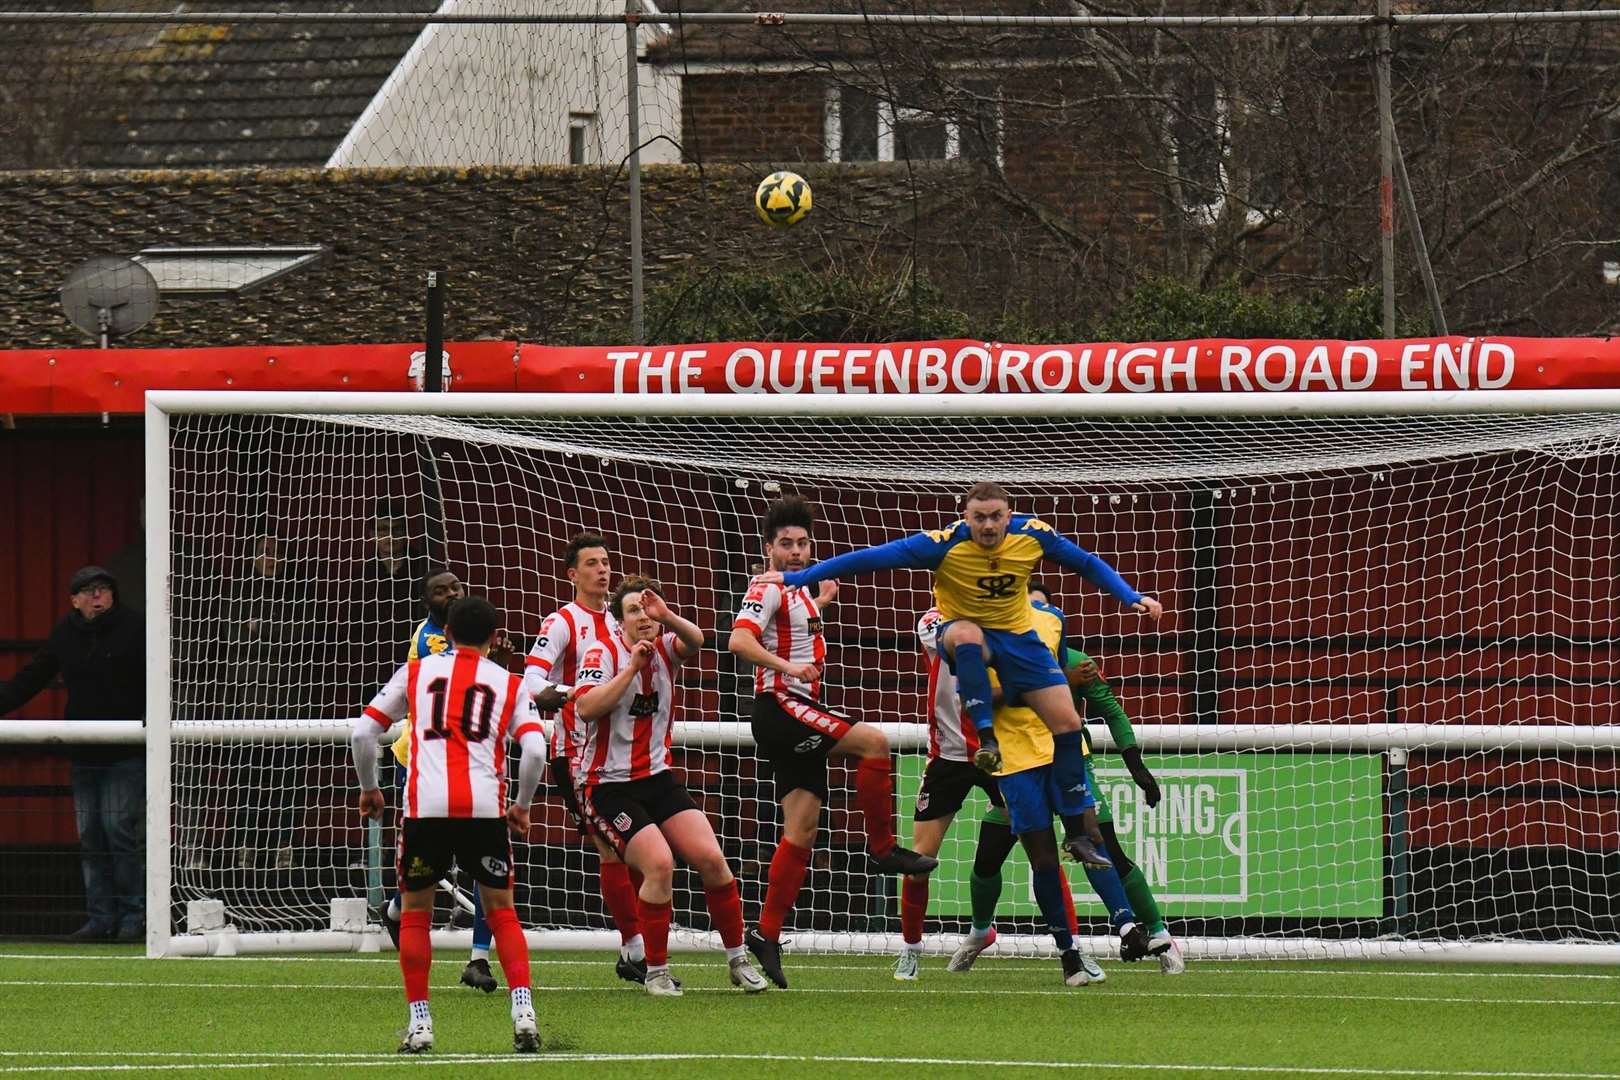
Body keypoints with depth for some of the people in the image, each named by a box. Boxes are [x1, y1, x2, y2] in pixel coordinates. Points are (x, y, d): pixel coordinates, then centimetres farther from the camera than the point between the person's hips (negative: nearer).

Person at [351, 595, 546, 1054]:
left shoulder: (416, 672, 16)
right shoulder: (510, 684, 14)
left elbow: (362, 733, 12)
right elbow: (535, 750, 1)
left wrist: (368, 788, 26)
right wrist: (521, 806, 15)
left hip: (425, 805, 0)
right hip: (484, 805, 0)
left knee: (415, 912, 15)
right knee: (501, 910, 13)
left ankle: (419, 1021, 9)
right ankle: (523, 1011, -3)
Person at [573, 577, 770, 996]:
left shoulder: (665, 647, 2)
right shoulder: (604, 653, -10)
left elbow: (695, 643, -21)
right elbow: (586, 708, -26)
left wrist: (667, 616, -39)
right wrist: (632, 666, -26)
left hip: (657, 777, 5)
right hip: (607, 785, -5)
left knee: (710, 858, -6)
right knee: (659, 864, -21)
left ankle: (737, 958, 10)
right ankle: (656, 972, -6)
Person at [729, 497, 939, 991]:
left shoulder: (796, 590, 20)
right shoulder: (767, 588, -9)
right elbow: (740, 639, -25)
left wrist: (819, 602, 41)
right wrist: (787, 666, -35)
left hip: (800, 716, 10)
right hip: (779, 707, -10)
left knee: (802, 830, 4)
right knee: (873, 742, -23)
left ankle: (767, 933, 3)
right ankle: (882, 848, -13)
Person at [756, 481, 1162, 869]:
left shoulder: (1033, 535, -14)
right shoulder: (943, 544, -23)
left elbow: (1088, 564, 2)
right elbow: (869, 558, -25)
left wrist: (1132, 597, -5)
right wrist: (797, 577, -27)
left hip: (1018, 636, 3)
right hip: (966, 632, -3)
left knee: (1067, 722, -7)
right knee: (966, 634, -41)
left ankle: (1077, 833, 3)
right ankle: (986, 738, -40)